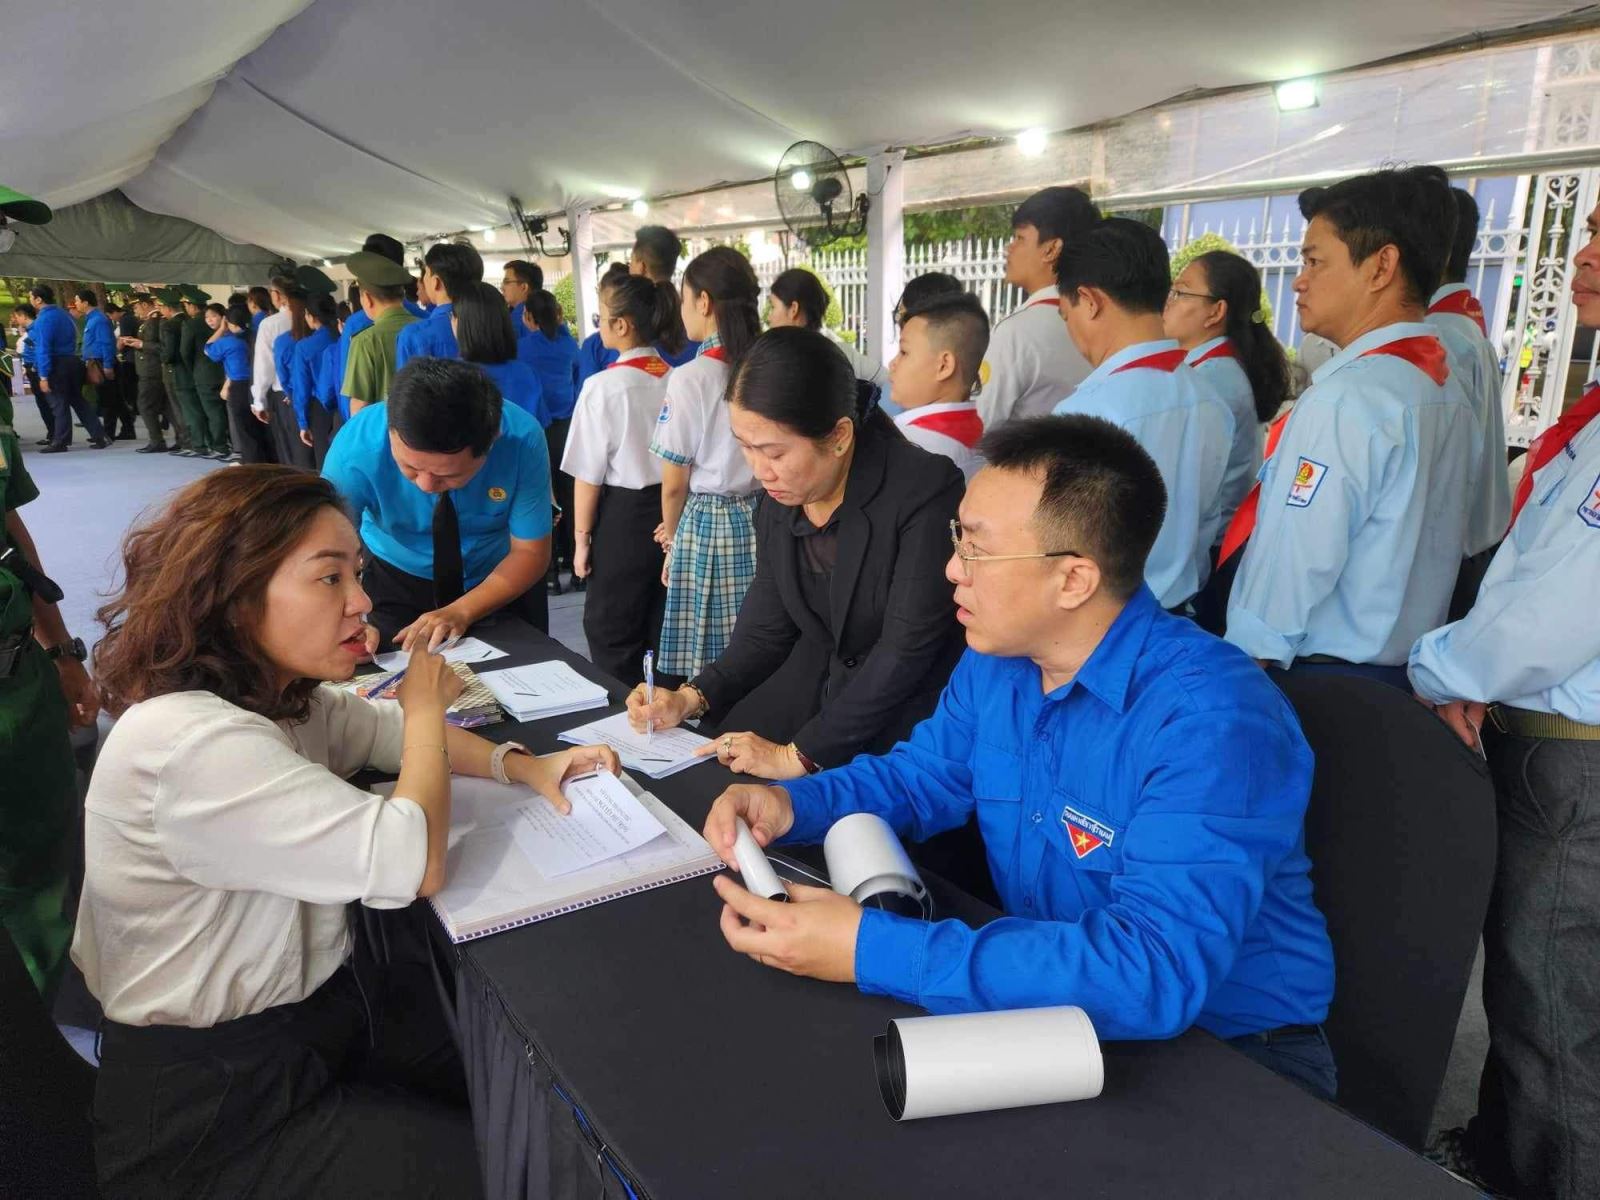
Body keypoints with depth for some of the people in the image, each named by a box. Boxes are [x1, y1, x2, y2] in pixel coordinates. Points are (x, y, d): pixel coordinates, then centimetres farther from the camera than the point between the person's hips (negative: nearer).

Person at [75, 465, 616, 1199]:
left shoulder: (280, 692, -1)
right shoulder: (194, 744, -32)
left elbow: (388, 732, 15)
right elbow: (412, 866, -32)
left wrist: (520, 767, -4)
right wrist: (427, 707, -15)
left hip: (322, 999, 8)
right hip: (217, 1105, -8)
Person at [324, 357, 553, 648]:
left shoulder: (522, 439, -32)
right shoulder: (357, 446, -31)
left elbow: (530, 553, -22)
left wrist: (460, 612, -34)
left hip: (504, 582, 1)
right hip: (398, 580, 0)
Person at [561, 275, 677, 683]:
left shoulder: (604, 386, -15)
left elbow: (589, 475, -12)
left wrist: (582, 537, -1)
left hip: (624, 515, -5)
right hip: (670, 513, 5)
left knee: (611, 634, 10)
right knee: (661, 631, 17)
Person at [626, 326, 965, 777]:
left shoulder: (925, 491, -21)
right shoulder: (778, 501, 0)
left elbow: (909, 649, -23)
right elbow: (767, 630, 7)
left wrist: (799, 755, -22)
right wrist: (692, 698, -9)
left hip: (906, 715, -6)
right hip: (813, 688, 6)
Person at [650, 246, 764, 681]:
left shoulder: (689, 378, -13)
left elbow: (674, 484, -7)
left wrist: (671, 532, 12)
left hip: (706, 524, -5)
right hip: (761, 519, 5)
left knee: (703, 669, 5)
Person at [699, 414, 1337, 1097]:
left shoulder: (1209, 721, -29)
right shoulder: (995, 663, -3)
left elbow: (1155, 972, -37)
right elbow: (916, 776, 11)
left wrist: (871, 950, -37)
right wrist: (792, 804, -10)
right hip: (1057, 1002, 6)